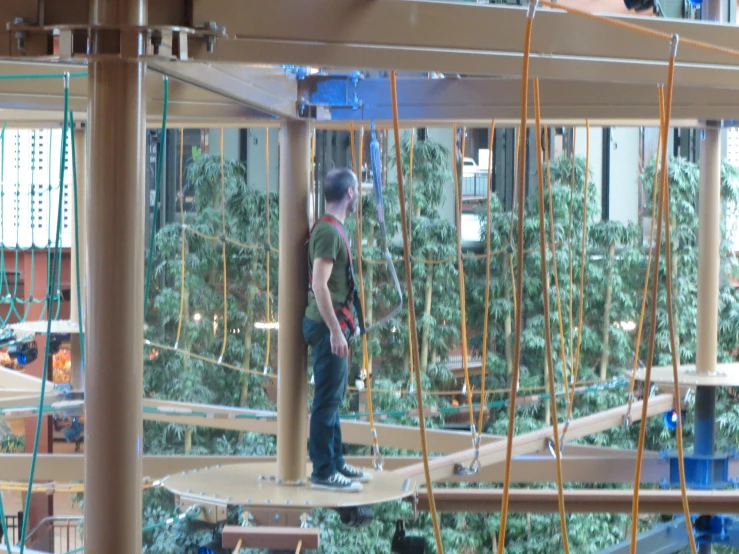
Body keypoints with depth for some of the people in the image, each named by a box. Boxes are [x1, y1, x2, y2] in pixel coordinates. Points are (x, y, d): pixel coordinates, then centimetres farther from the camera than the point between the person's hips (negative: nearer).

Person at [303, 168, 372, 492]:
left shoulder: (334, 229, 15)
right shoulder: (328, 231, -17)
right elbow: (319, 284, -23)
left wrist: (347, 322, 25)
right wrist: (335, 330, -23)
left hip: (335, 324, 10)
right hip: (328, 325, -10)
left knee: (333, 398, 16)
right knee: (328, 400, -6)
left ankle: (336, 463, 25)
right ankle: (323, 472, -3)